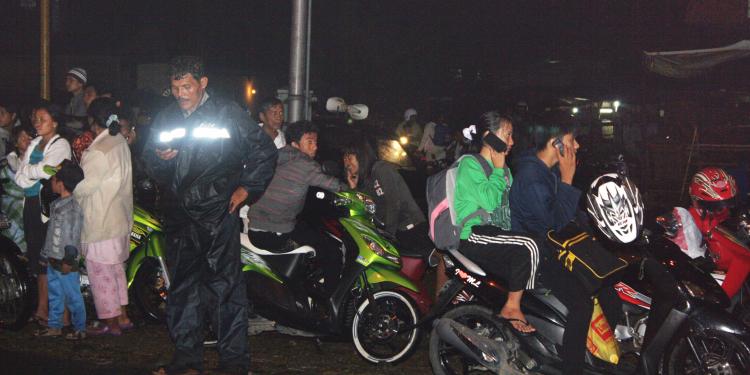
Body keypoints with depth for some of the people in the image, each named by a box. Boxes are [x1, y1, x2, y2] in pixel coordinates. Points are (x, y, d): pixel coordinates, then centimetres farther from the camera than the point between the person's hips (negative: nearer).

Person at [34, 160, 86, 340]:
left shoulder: (74, 207, -19)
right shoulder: (56, 205, 9)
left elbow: (74, 237, -19)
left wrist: (68, 259, -19)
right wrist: (46, 255, 20)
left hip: (66, 263, -9)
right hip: (53, 260, 9)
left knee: (72, 297, 1)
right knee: (54, 295, 16)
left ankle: (80, 329, 11)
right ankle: (55, 326, 27)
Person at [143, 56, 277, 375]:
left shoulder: (228, 114, 1)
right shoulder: (166, 118, 14)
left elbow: (265, 150, 4)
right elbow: (148, 156, 20)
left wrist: (247, 187, -1)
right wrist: (159, 158, -3)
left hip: (217, 213, -5)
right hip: (179, 214, 5)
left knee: (224, 284, -6)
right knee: (183, 287, 9)